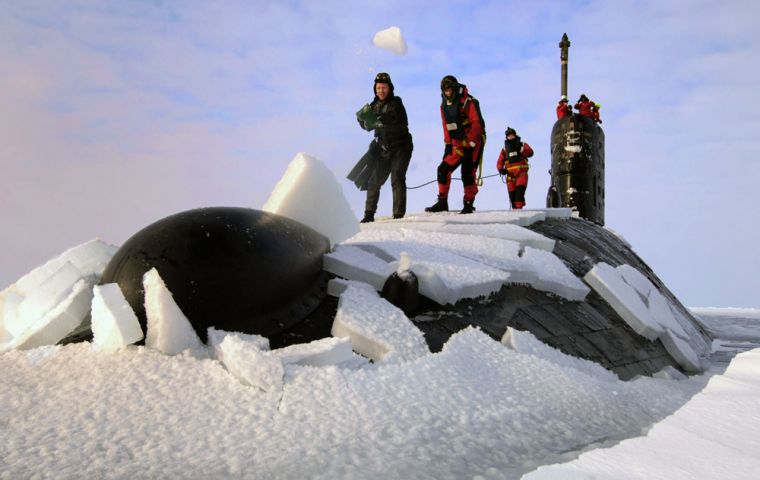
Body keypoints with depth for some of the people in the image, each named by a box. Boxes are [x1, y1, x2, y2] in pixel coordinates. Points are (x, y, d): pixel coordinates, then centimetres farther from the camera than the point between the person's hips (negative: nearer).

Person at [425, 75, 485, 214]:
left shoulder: (468, 102, -12)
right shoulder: (444, 106, 10)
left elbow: (477, 124, -16)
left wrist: (470, 145, -19)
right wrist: (448, 144, 7)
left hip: (473, 143, -7)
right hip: (457, 145, 7)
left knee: (467, 173, -11)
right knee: (443, 169, -2)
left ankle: (469, 204, 0)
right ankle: (442, 202, 5)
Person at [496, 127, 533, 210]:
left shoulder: (522, 145, 13)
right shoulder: (504, 149, 17)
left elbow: (530, 153, -3)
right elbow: (500, 162, 15)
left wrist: (521, 149, -19)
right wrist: (501, 169, -6)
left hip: (521, 173, -2)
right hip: (510, 174, 2)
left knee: (520, 189, -22)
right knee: (512, 193, -4)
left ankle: (519, 207, -28)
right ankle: (515, 208, 2)